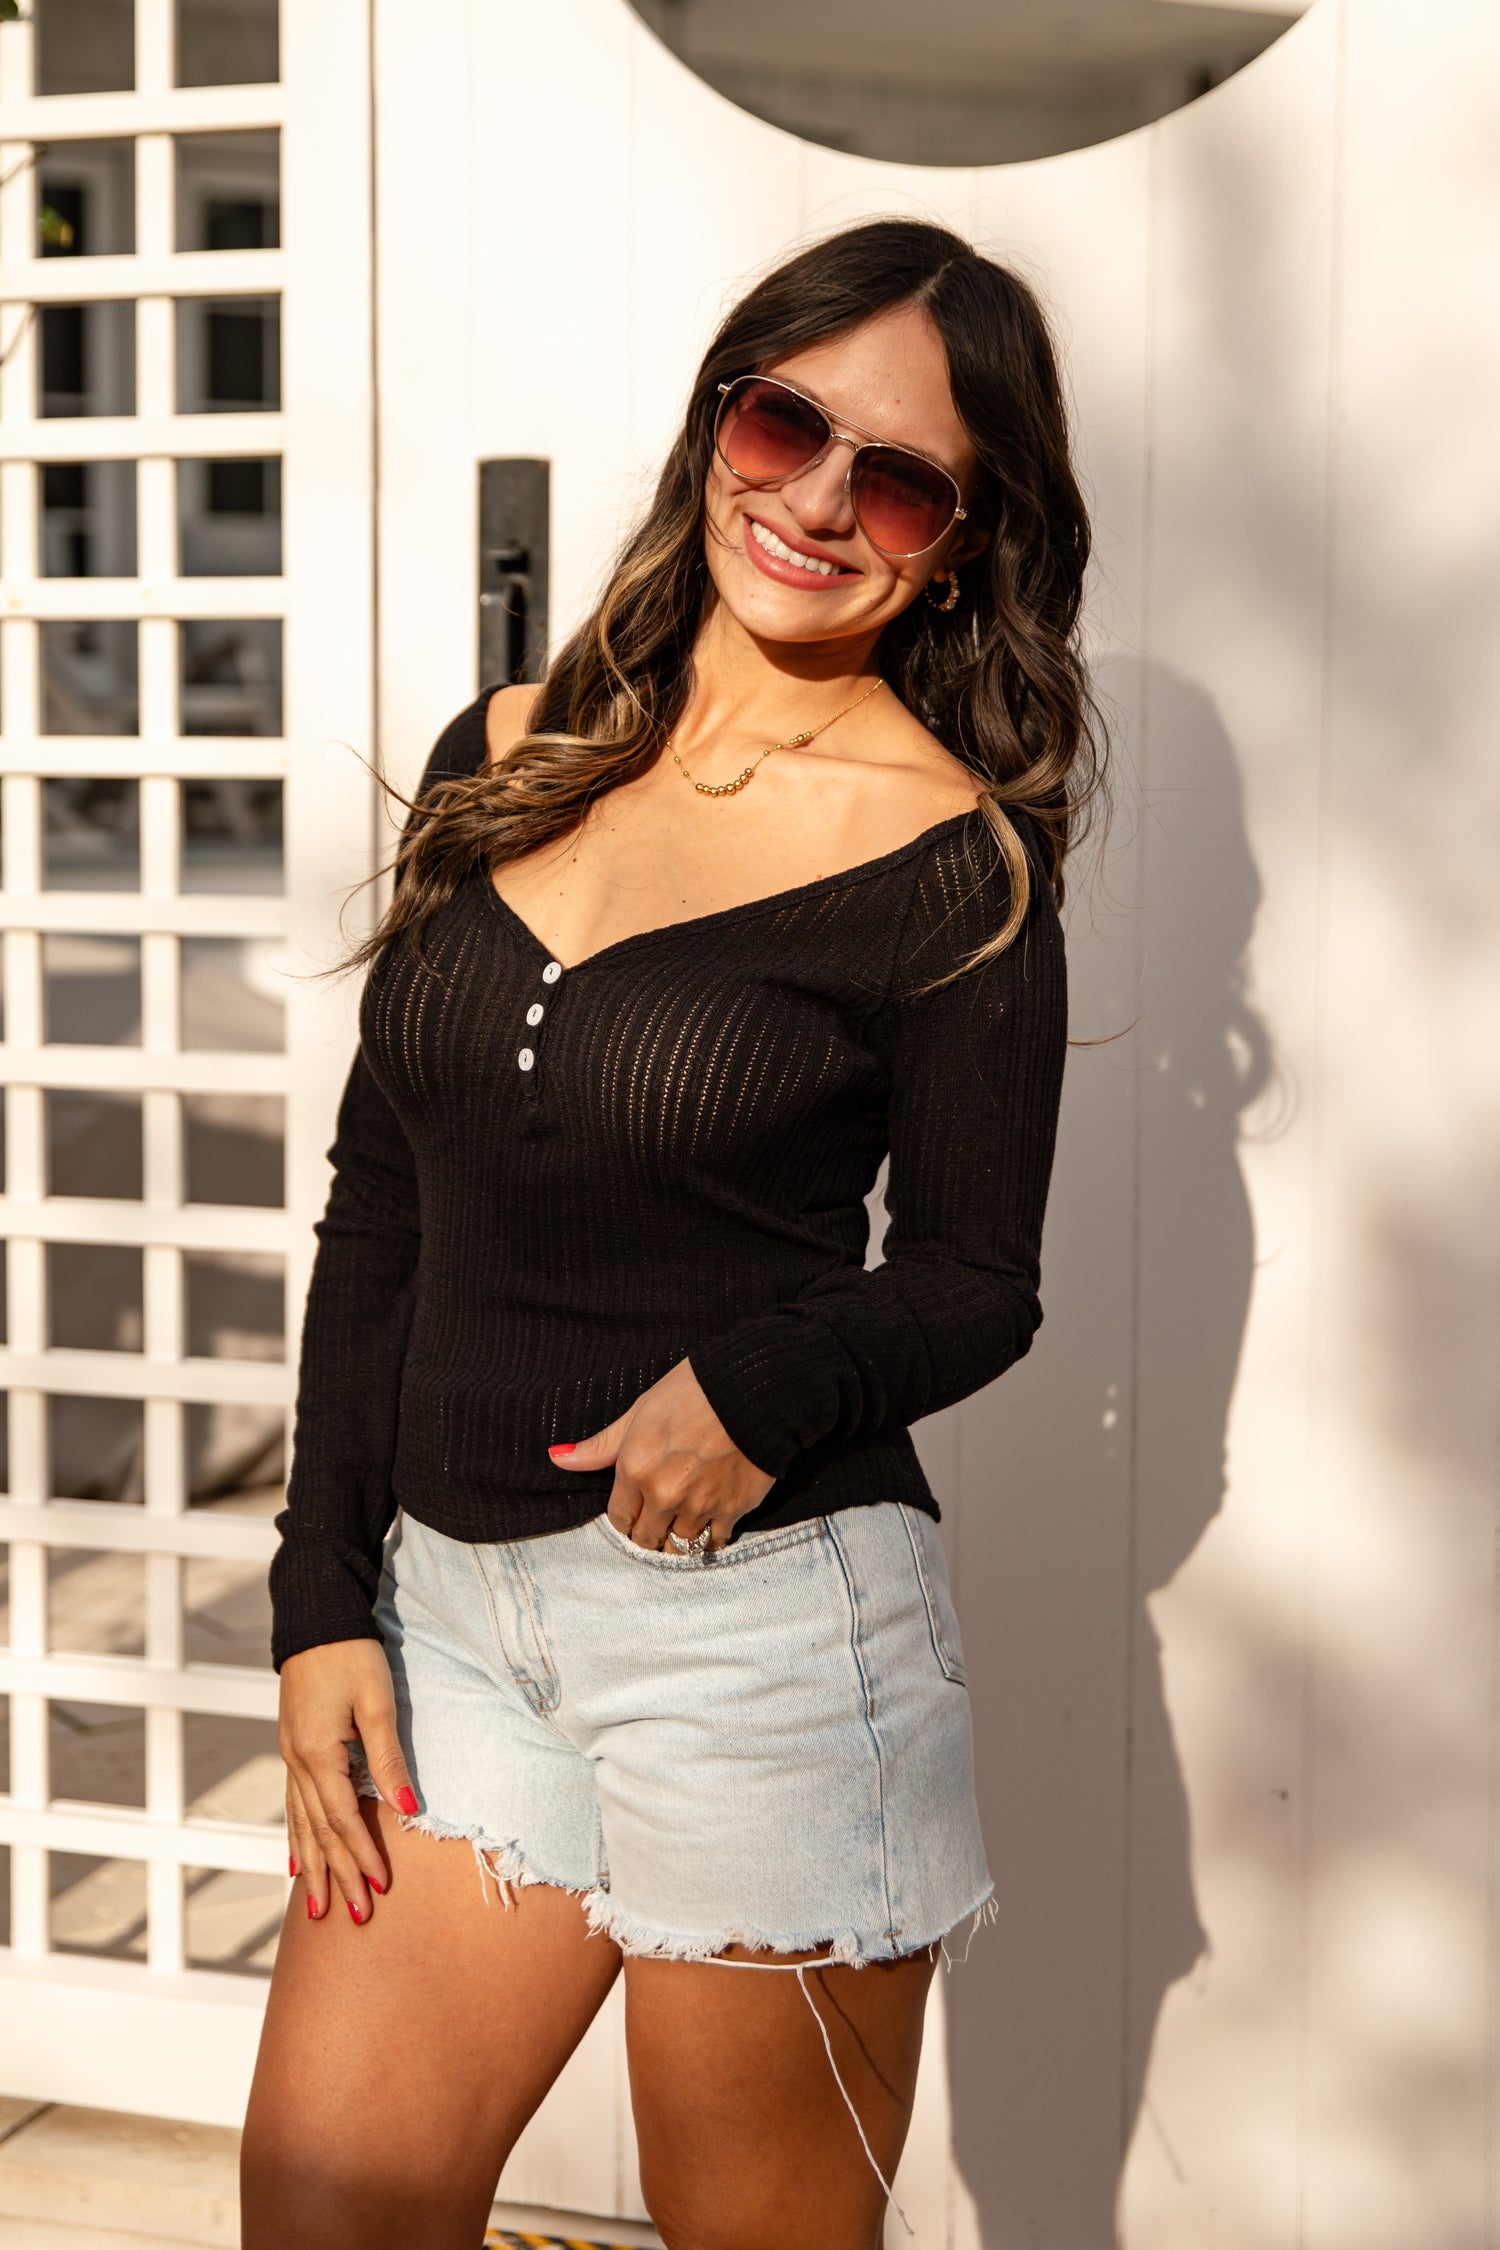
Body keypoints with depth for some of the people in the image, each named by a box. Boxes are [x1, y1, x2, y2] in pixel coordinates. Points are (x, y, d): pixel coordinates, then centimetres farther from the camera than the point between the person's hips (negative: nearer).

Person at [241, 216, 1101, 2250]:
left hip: (764, 1621, -4)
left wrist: (767, 1380, -21)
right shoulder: (508, 759, 7)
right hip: (451, 1606, 5)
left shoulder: (953, 866, -6)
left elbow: (975, 1285, 0)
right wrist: (324, 1600, 5)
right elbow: (378, 1209, 9)